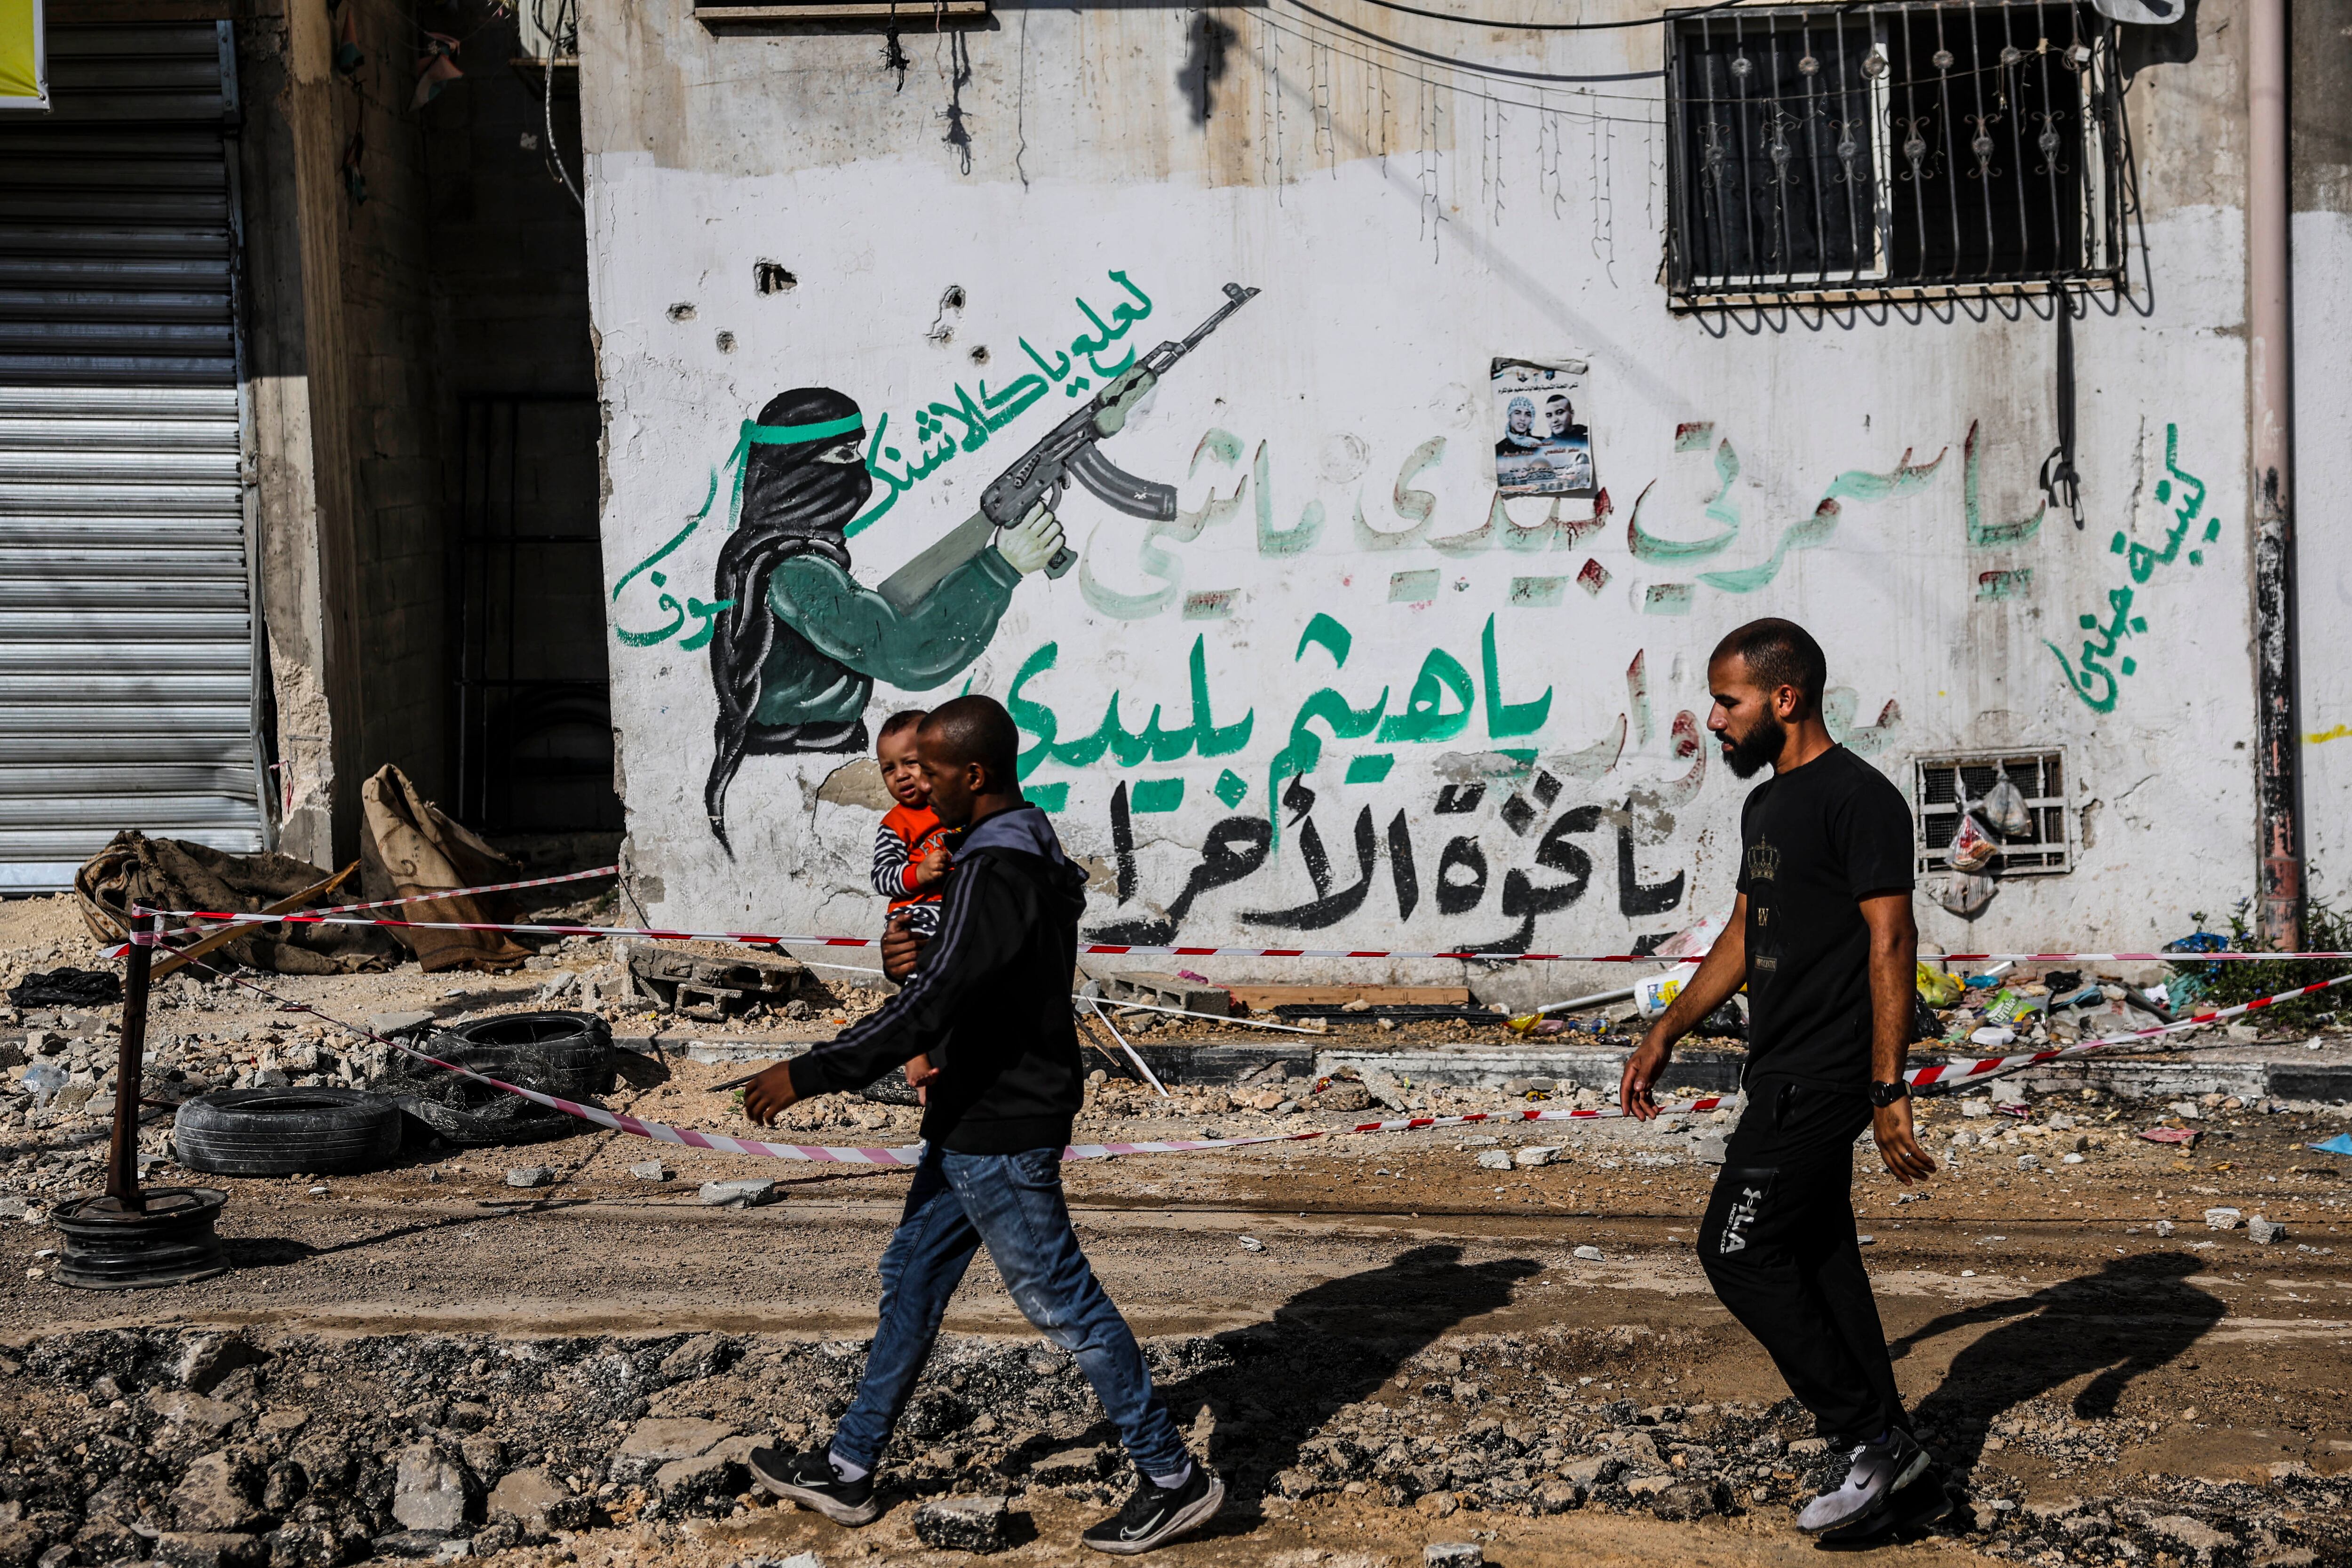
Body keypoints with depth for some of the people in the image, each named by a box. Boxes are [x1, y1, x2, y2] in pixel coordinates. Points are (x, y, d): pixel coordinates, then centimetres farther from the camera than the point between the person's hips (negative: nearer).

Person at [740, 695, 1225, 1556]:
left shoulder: (995, 873, -24)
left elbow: (928, 1008, -30)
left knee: (1062, 1300, -2)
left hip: (1000, 1130, -11)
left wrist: (808, 1075, -25)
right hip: (977, 1119, 11)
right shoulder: (1035, 851, 9)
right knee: (912, 1277, 16)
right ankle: (847, 1470, 25)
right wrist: (917, 953, 0)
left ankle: (1173, 1479, 7)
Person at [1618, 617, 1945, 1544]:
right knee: (1817, 1261, 10)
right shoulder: (1767, 805, 16)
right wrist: (1666, 1033, 27)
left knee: (1738, 1252, -9)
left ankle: (1875, 1445, -4)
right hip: (1785, 1075, 10)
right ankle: (1900, 1477, 15)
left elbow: (1891, 942, -19)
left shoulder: (1857, 798, -15)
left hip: (1820, 1079, -10)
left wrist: (1888, 1093, -22)